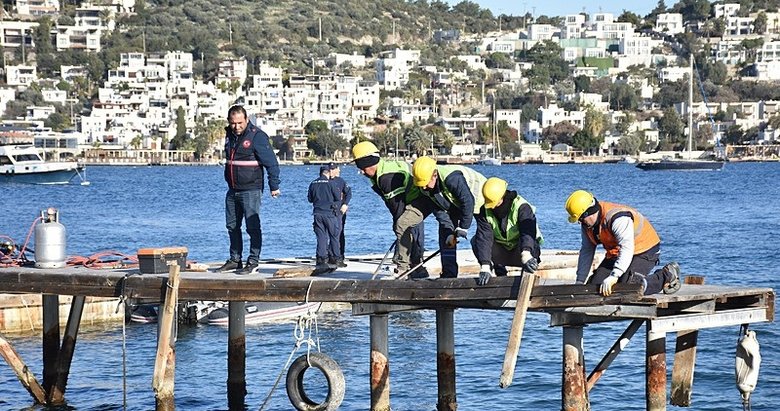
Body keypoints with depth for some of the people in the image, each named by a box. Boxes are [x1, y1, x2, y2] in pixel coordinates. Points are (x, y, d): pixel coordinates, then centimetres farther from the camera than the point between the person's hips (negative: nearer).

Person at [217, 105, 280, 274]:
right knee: (232, 226, 12)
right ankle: (234, 260, 21)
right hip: (232, 190, 8)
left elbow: (271, 163, -12)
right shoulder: (230, 135, 9)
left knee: (253, 227, -7)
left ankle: (253, 262, -4)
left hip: (251, 189, -8)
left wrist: (274, 186, -12)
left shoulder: (256, 136, -13)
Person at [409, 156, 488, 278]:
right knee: (445, 233, -2)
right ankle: (448, 274, 0)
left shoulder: (452, 178, -42)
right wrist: (449, 232, -21)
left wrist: (462, 228, -33)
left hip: (478, 198, -7)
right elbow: (439, 210, -10)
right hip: (456, 204, 7)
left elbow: (468, 202, -38)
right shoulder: (425, 188, -17)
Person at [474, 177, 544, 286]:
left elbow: (528, 232, -40)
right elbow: (484, 237, -25)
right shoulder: (485, 210, -15)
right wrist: (485, 268, -38)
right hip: (501, 251, 3)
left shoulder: (522, 207, -24)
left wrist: (526, 255, -60)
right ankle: (500, 273, -11)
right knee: (476, 241, -23)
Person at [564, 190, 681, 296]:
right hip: (616, 253, 9)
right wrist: (580, 281, 3)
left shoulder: (618, 218, -33)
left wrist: (613, 276, -51)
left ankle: (667, 276, -5)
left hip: (644, 250, -9)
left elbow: (627, 249, -42)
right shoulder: (587, 224, -3)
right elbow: (586, 251, 7)